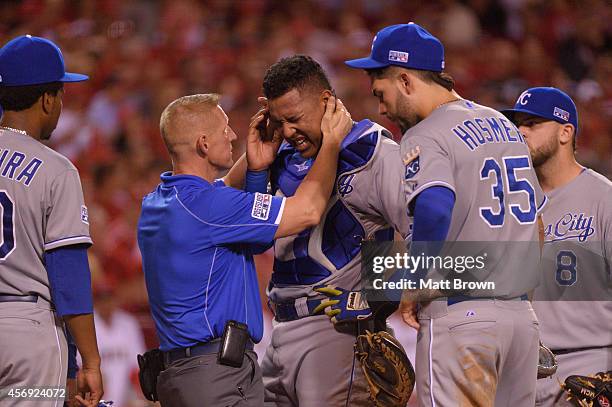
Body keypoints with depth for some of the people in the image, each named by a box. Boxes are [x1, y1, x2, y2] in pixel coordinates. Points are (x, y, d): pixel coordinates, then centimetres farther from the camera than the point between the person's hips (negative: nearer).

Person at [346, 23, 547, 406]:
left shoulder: (425, 136, -10)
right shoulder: (505, 125, 17)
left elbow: (435, 208, -29)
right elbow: (534, 218, 23)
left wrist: (414, 286, -18)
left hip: (459, 314, -8)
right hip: (523, 313, 8)